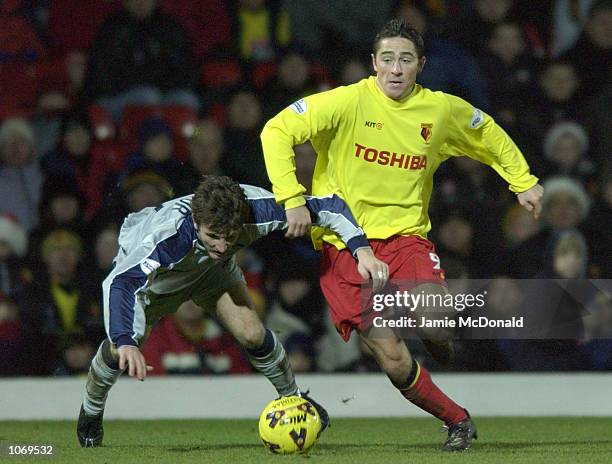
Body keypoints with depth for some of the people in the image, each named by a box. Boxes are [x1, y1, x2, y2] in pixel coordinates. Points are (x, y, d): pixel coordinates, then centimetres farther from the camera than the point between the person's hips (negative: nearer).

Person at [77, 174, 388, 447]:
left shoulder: (254, 208, -39)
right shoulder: (168, 232, -49)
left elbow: (327, 206, -31)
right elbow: (119, 283, -56)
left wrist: (361, 249, -43)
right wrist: (125, 343, -70)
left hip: (212, 268, 2)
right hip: (145, 269, -2)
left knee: (251, 334, -16)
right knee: (120, 349, -13)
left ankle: (292, 397, 13)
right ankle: (91, 411, 20)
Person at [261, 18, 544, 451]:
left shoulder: (443, 110, 2)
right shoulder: (348, 102, -11)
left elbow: (490, 135, 23)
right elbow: (277, 131, -14)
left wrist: (524, 181, 22)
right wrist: (292, 198, -22)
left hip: (405, 234, 2)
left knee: (435, 324, -28)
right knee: (393, 358, -14)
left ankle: (448, 350, 10)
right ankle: (458, 421, 9)